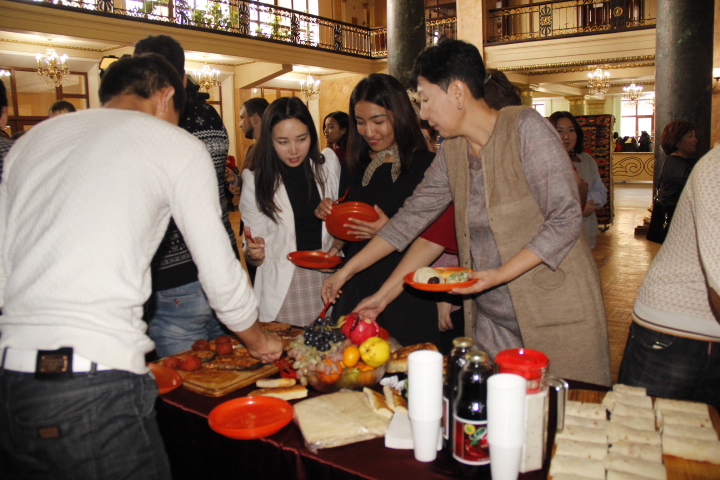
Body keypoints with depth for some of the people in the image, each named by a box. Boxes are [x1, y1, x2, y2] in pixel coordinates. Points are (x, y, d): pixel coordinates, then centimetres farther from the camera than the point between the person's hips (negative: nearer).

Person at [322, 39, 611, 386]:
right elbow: (412, 216, 9)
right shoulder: (452, 150, 6)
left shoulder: (526, 128, -12)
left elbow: (565, 219, -14)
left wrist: (501, 274, -23)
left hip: (556, 315, -5)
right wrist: (347, 270, 9)